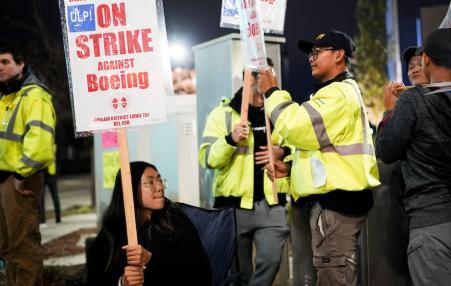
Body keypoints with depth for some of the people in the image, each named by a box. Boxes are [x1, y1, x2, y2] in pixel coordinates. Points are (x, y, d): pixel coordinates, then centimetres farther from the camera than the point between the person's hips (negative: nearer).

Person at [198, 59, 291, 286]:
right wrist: (230, 140, -23)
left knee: (271, 261, -9)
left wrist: (283, 152, -7)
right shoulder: (222, 113, 1)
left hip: (271, 204, 2)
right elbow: (207, 159, -6)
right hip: (234, 206, -2)